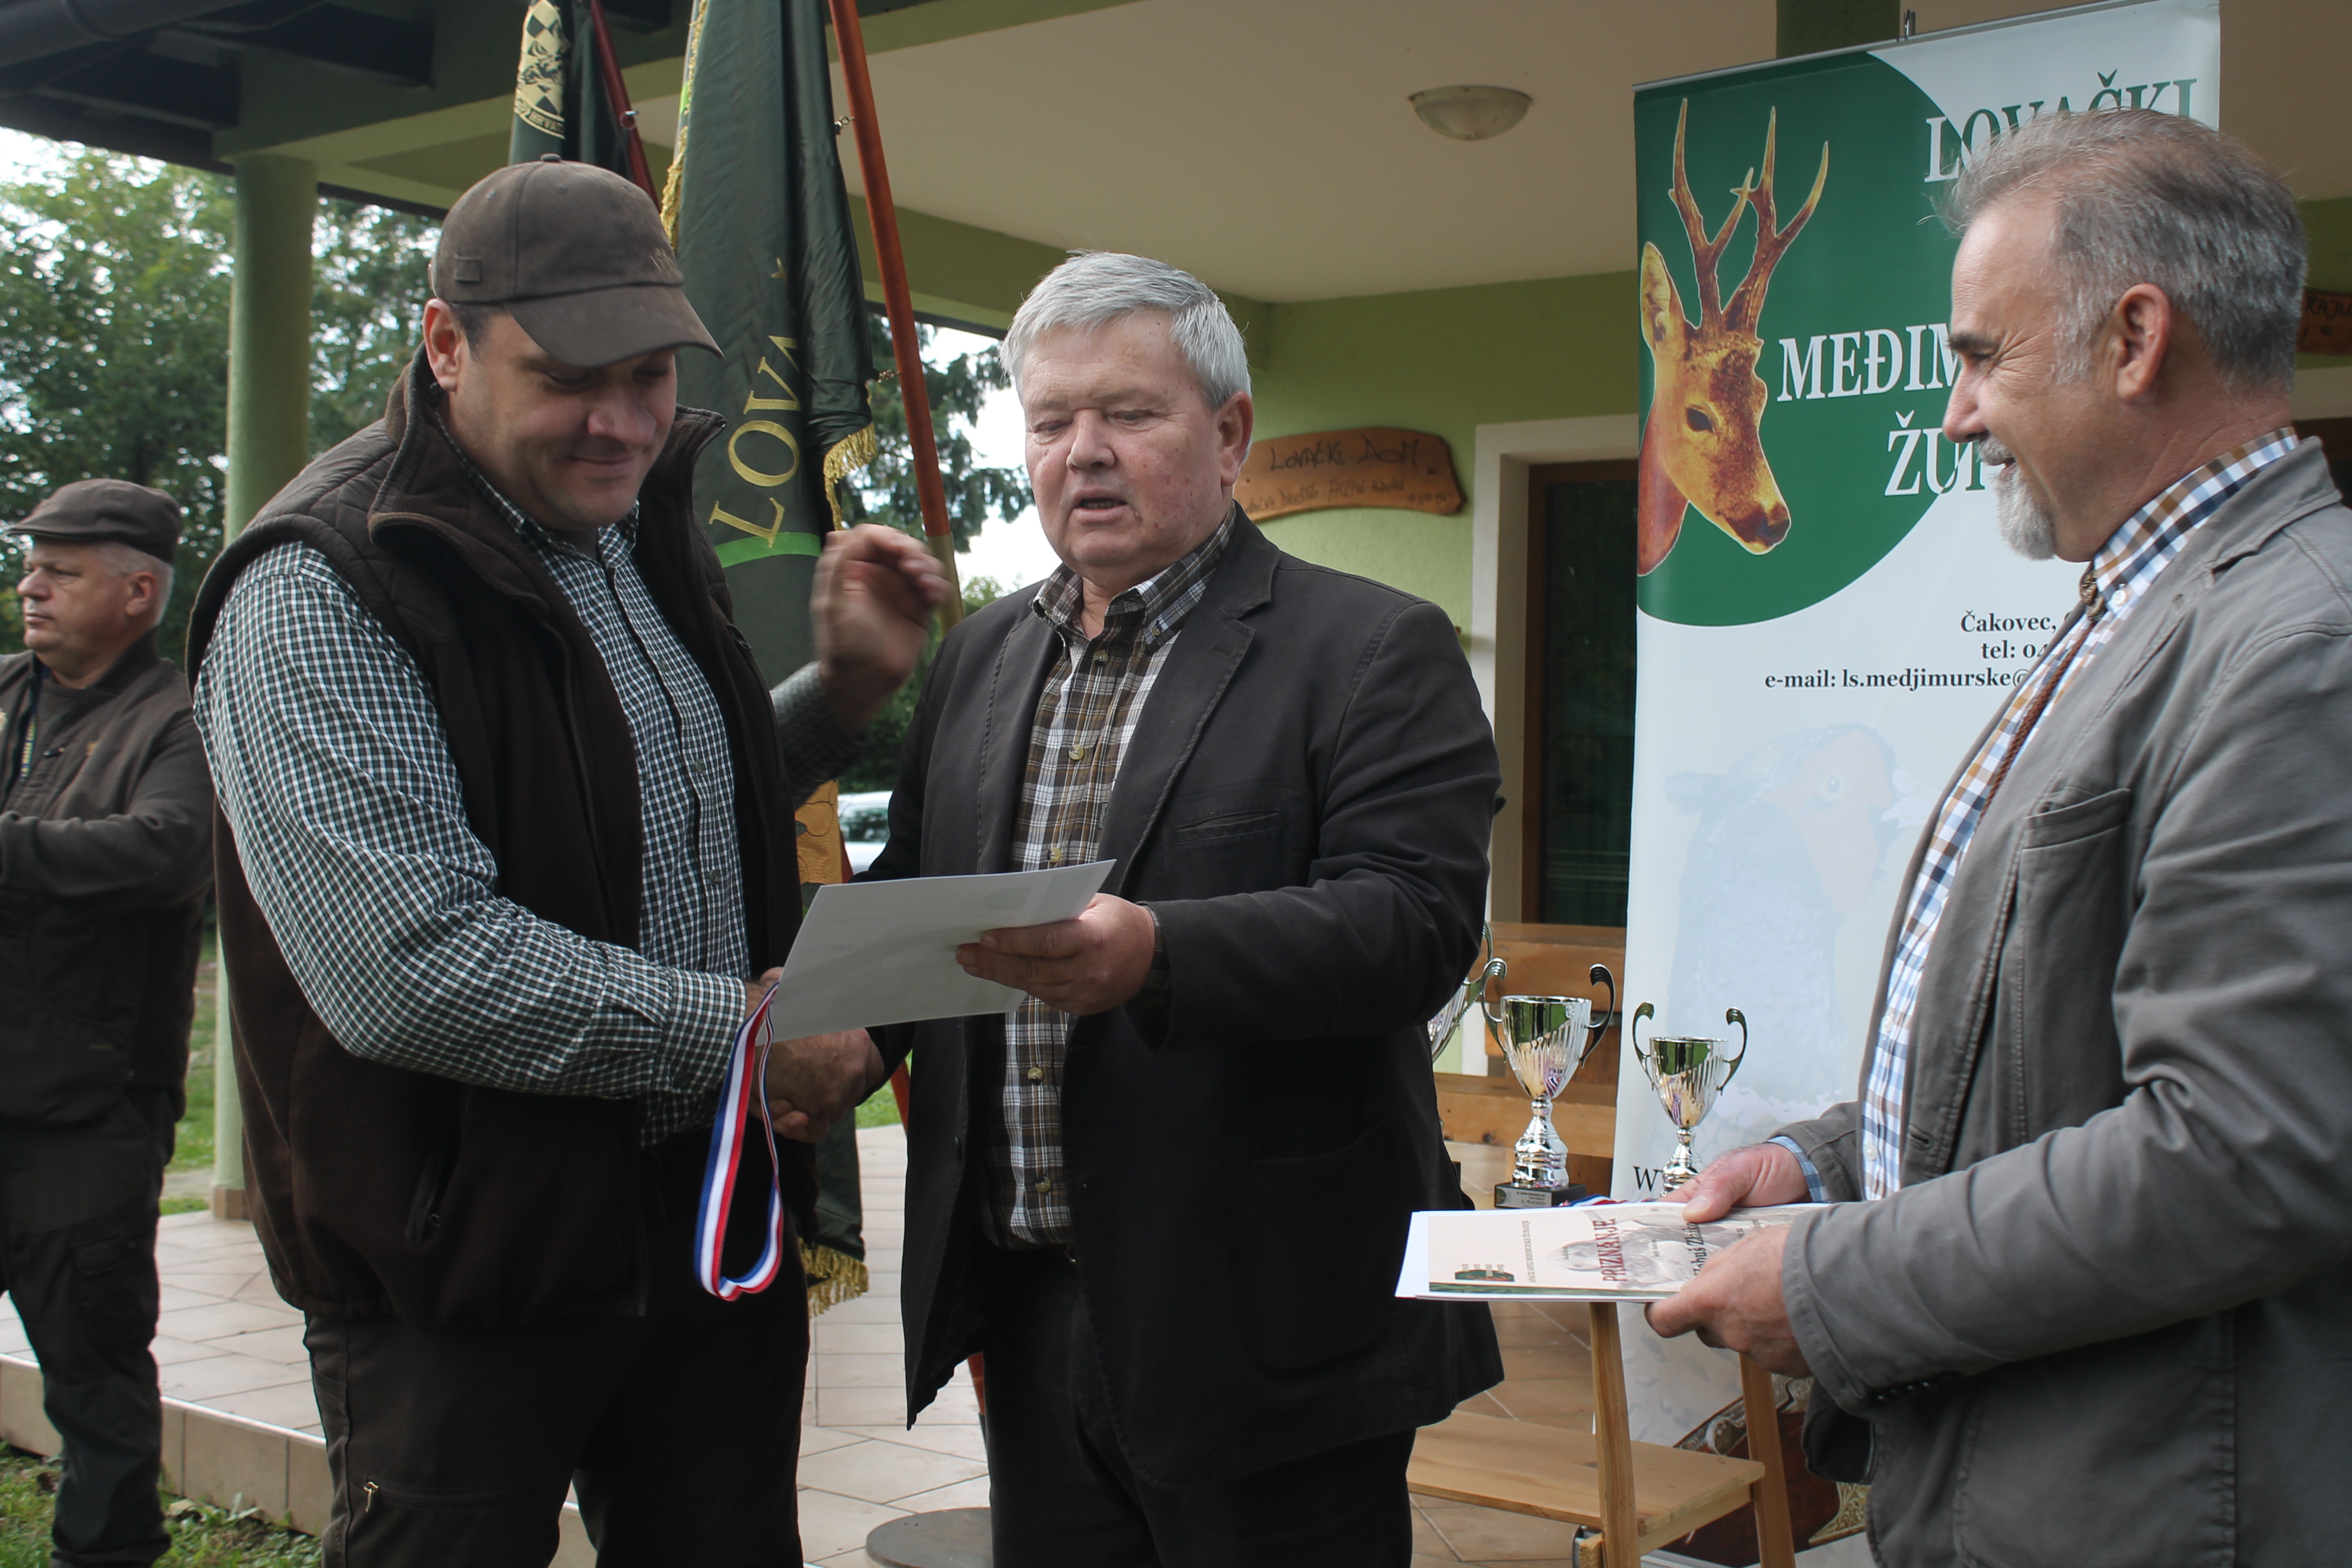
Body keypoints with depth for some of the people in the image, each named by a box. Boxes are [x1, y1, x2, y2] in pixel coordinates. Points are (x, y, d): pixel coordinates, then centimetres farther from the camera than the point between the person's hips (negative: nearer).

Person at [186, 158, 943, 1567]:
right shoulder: (321, 595, -18)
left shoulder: (642, 533, 9)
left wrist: (848, 689, 6)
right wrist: (736, 1028, -20)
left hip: (717, 1209, 7)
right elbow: (408, 966, -28)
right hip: (468, 1265, -7)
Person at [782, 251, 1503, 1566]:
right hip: (1027, 1307, 6)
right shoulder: (983, 656, 14)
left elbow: (1418, 918, -16)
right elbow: (912, 887, 19)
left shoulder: (1372, 650, -5)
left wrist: (1158, 956, -30)